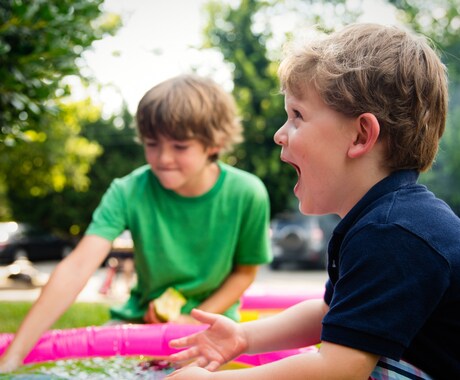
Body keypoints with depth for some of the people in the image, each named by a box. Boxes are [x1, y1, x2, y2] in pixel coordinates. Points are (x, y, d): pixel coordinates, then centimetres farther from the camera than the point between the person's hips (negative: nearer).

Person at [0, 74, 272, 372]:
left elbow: (245, 271, -2)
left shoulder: (247, 195, -18)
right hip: (142, 318, 1)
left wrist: (196, 320, -16)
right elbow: (77, 268, -28)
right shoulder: (129, 192, -17)